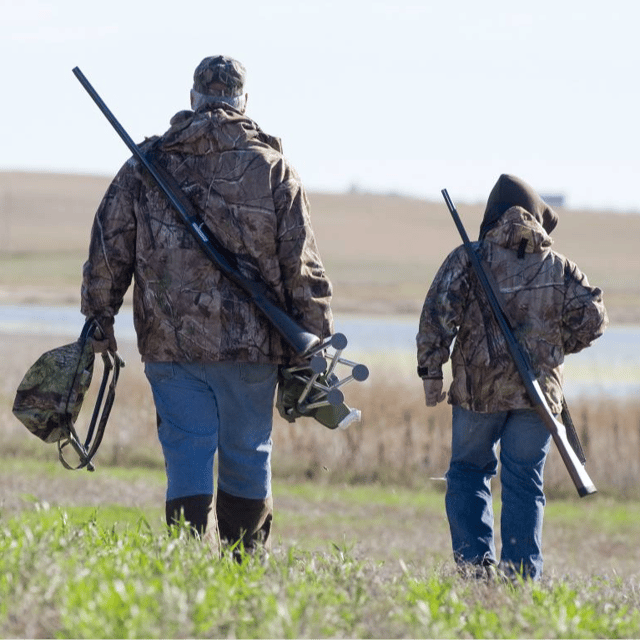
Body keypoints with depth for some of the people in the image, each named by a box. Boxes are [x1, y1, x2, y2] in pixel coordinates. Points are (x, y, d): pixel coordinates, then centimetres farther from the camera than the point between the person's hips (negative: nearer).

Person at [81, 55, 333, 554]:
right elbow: (302, 267, 0)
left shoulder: (147, 164, 4)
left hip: (170, 342, 0)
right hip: (251, 343, 0)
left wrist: (101, 319, 15)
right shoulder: (274, 170, 1)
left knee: (187, 456, 2)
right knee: (248, 456, 10)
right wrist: (316, 343, 6)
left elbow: (109, 249, 5)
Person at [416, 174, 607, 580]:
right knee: (524, 482, 6)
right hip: (540, 391, 1)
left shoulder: (468, 260, 0)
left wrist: (431, 372, -3)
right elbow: (592, 318, 3)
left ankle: (475, 560, -1)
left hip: (478, 388, -1)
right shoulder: (559, 268, 6)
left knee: (469, 472, 12)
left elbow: (438, 315, -8)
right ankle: (522, 574, 2)